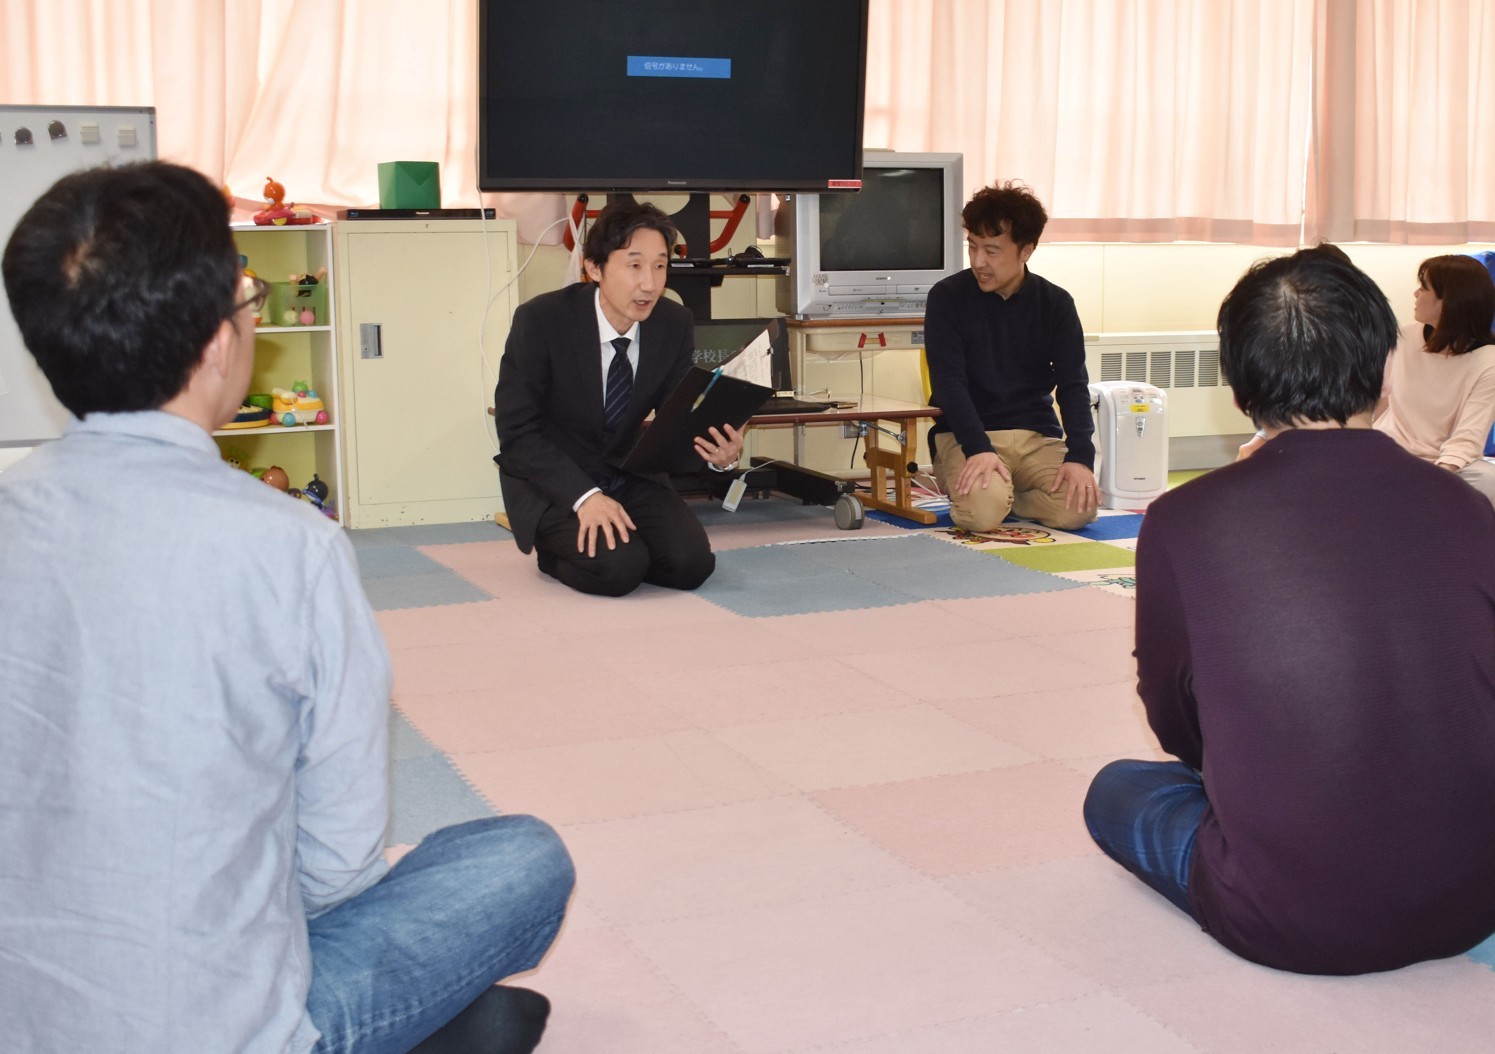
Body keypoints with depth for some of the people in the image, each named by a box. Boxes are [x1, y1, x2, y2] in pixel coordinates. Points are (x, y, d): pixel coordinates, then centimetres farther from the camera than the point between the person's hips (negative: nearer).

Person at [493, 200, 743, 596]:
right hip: (553, 479, -4)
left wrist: (718, 454, -25)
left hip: (631, 473, 4)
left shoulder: (674, 323, -8)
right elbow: (517, 433, -19)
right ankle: (555, 546, 5)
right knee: (619, 567, -27)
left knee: (690, 563, -19)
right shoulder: (540, 320, -20)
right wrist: (585, 495, -32)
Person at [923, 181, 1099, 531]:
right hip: (965, 435, -3)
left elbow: (1073, 384, -2)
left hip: (1038, 436, 3)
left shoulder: (1056, 304, 3)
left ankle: (1002, 493, 6)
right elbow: (948, 381, -13)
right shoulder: (947, 298, -5)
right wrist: (978, 449, -28)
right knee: (983, 509, -32)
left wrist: (1080, 456, -19)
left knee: (1079, 506, -23)